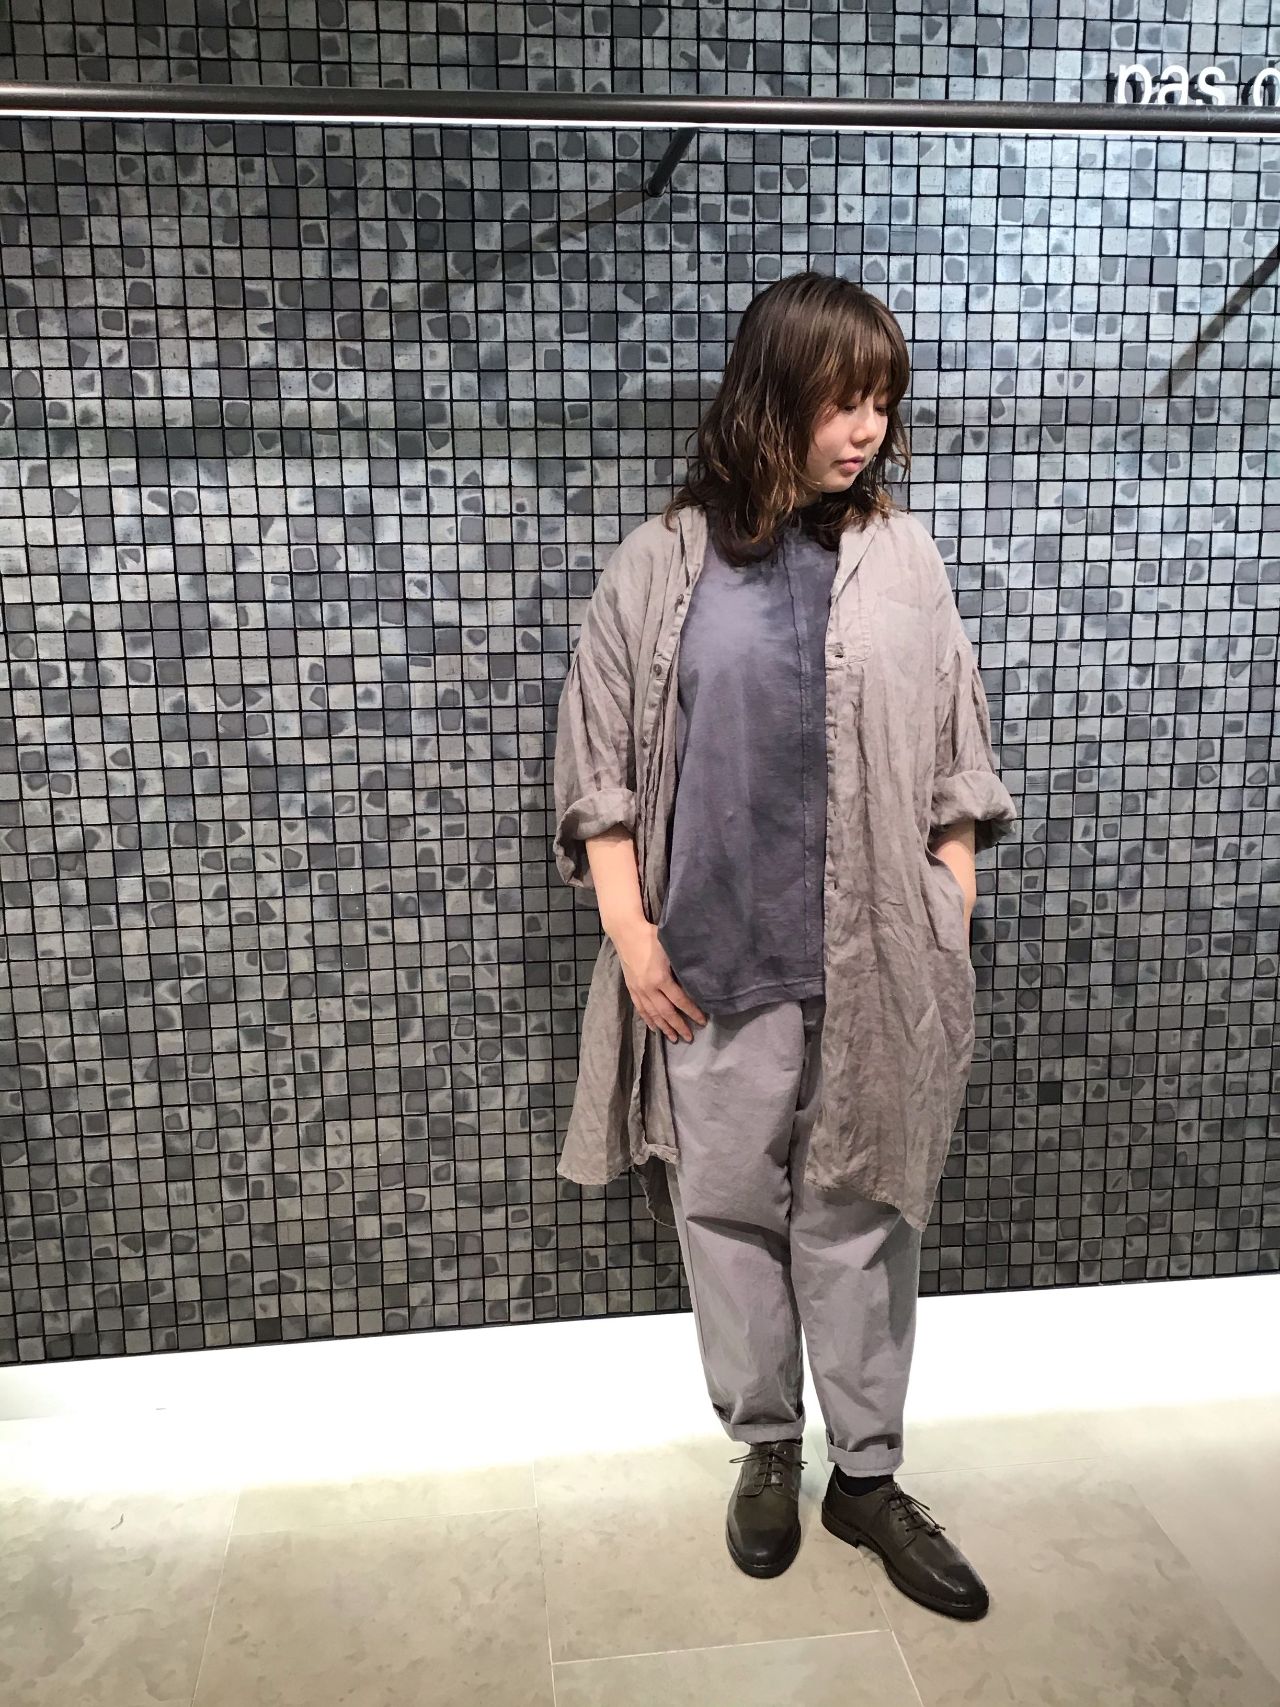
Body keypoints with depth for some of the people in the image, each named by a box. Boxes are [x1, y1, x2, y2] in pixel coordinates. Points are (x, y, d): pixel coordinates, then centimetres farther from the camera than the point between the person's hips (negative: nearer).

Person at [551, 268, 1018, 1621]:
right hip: (716, 960, 0)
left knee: (860, 1213, 10)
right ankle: (766, 1450, 33)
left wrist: (951, 934, 3)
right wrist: (630, 930, -5)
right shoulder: (661, 565, -1)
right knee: (728, 1206, 11)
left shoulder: (900, 560, 4)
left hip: (874, 961, 1)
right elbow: (598, 762, 0)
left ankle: (868, 1477, 28)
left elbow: (954, 767, 7)